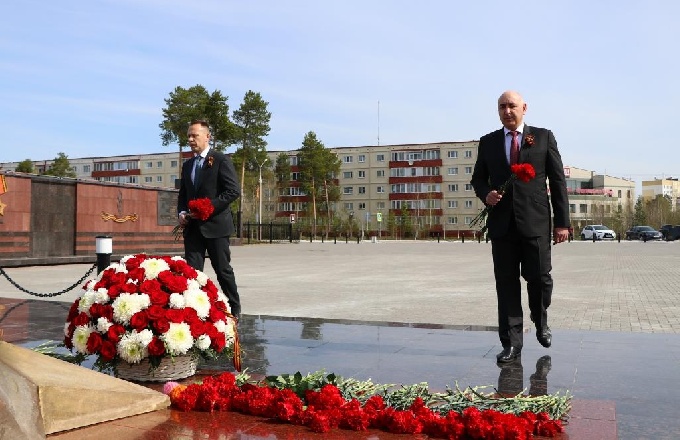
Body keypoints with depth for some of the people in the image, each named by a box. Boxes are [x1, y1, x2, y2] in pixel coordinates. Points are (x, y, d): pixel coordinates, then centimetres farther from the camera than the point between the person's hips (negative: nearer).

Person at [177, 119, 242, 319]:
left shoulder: (221, 160, -3)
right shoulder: (187, 165, 18)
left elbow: (233, 190, -11)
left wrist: (208, 207, -18)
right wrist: (181, 212, 4)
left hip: (215, 224, -6)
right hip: (192, 226, 6)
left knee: (223, 269, 2)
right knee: (192, 270, 1)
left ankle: (234, 309, 17)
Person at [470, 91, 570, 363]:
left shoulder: (544, 137, 7)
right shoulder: (488, 142, 13)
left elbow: (558, 181, 4)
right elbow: (477, 178, 18)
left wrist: (562, 222, -2)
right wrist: (485, 194, -6)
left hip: (535, 222, -2)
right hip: (501, 223, 2)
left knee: (539, 278, 0)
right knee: (506, 284, 3)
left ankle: (540, 322, 31)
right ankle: (511, 343, 10)